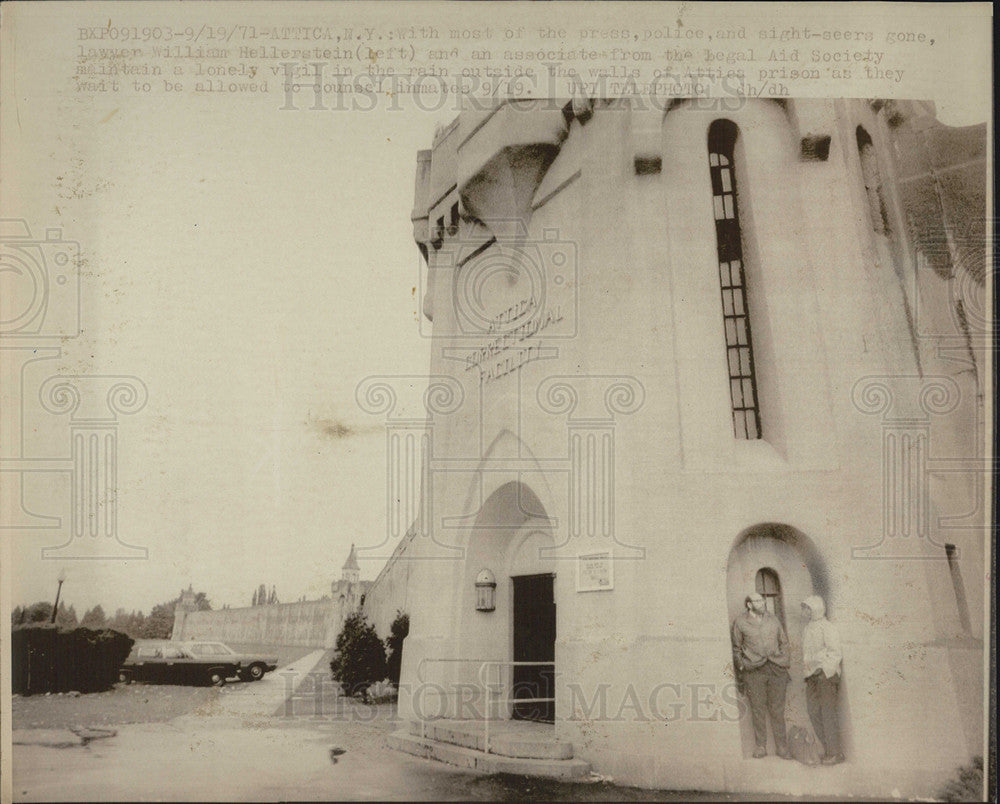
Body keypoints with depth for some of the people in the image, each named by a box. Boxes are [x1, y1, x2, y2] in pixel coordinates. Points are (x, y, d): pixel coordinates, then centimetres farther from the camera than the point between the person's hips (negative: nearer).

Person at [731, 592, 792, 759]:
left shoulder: (773, 619, 12)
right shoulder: (740, 622, 3)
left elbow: (784, 641, 20)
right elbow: (736, 647, 9)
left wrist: (784, 662, 11)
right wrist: (741, 666, 1)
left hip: (776, 669, 2)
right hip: (753, 670, -2)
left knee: (777, 709, 3)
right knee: (757, 709, 0)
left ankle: (782, 747, 9)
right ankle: (760, 746, 9)